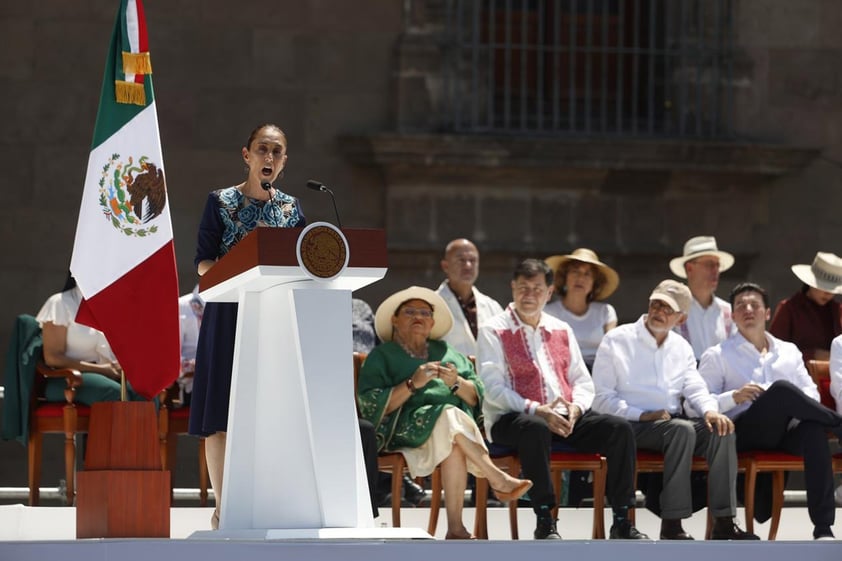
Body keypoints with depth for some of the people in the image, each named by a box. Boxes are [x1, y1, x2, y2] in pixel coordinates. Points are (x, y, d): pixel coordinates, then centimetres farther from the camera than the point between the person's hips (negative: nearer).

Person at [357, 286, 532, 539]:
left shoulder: (445, 352, 27)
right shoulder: (382, 356, 16)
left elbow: (476, 397, 17)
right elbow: (371, 405, -1)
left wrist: (456, 383, -4)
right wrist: (412, 384, -10)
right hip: (408, 428, -2)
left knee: (454, 447, -36)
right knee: (450, 417, -36)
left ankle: (455, 529, -42)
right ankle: (497, 479, -36)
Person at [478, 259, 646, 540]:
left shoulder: (561, 330, 22)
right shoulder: (493, 332, 4)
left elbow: (583, 382, 18)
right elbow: (492, 388, -8)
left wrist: (575, 407, -6)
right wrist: (536, 410, -20)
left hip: (566, 418, 5)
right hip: (511, 419, -5)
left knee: (620, 429, -17)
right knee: (536, 430, -40)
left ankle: (622, 522, -16)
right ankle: (545, 523, -36)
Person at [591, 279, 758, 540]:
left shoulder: (681, 348, 19)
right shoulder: (616, 341, 2)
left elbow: (696, 389, 8)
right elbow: (602, 398, -4)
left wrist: (710, 410, -16)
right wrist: (642, 415, -16)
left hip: (673, 423, 5)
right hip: (631, 427, -5)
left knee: (721, 430, -23)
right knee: (682, 429, -34)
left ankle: (723, 521, -26)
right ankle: (671, 525, -35)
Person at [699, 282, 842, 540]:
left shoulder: (789, 352, 26)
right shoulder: (717, 356, 14)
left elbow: (811, 393, 20)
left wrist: (798, 408, -4)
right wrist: (734, 397, -15)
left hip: (785, 432, 3)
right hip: (744, 431, -3)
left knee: (814, 429, -36)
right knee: (782, 388, -35)